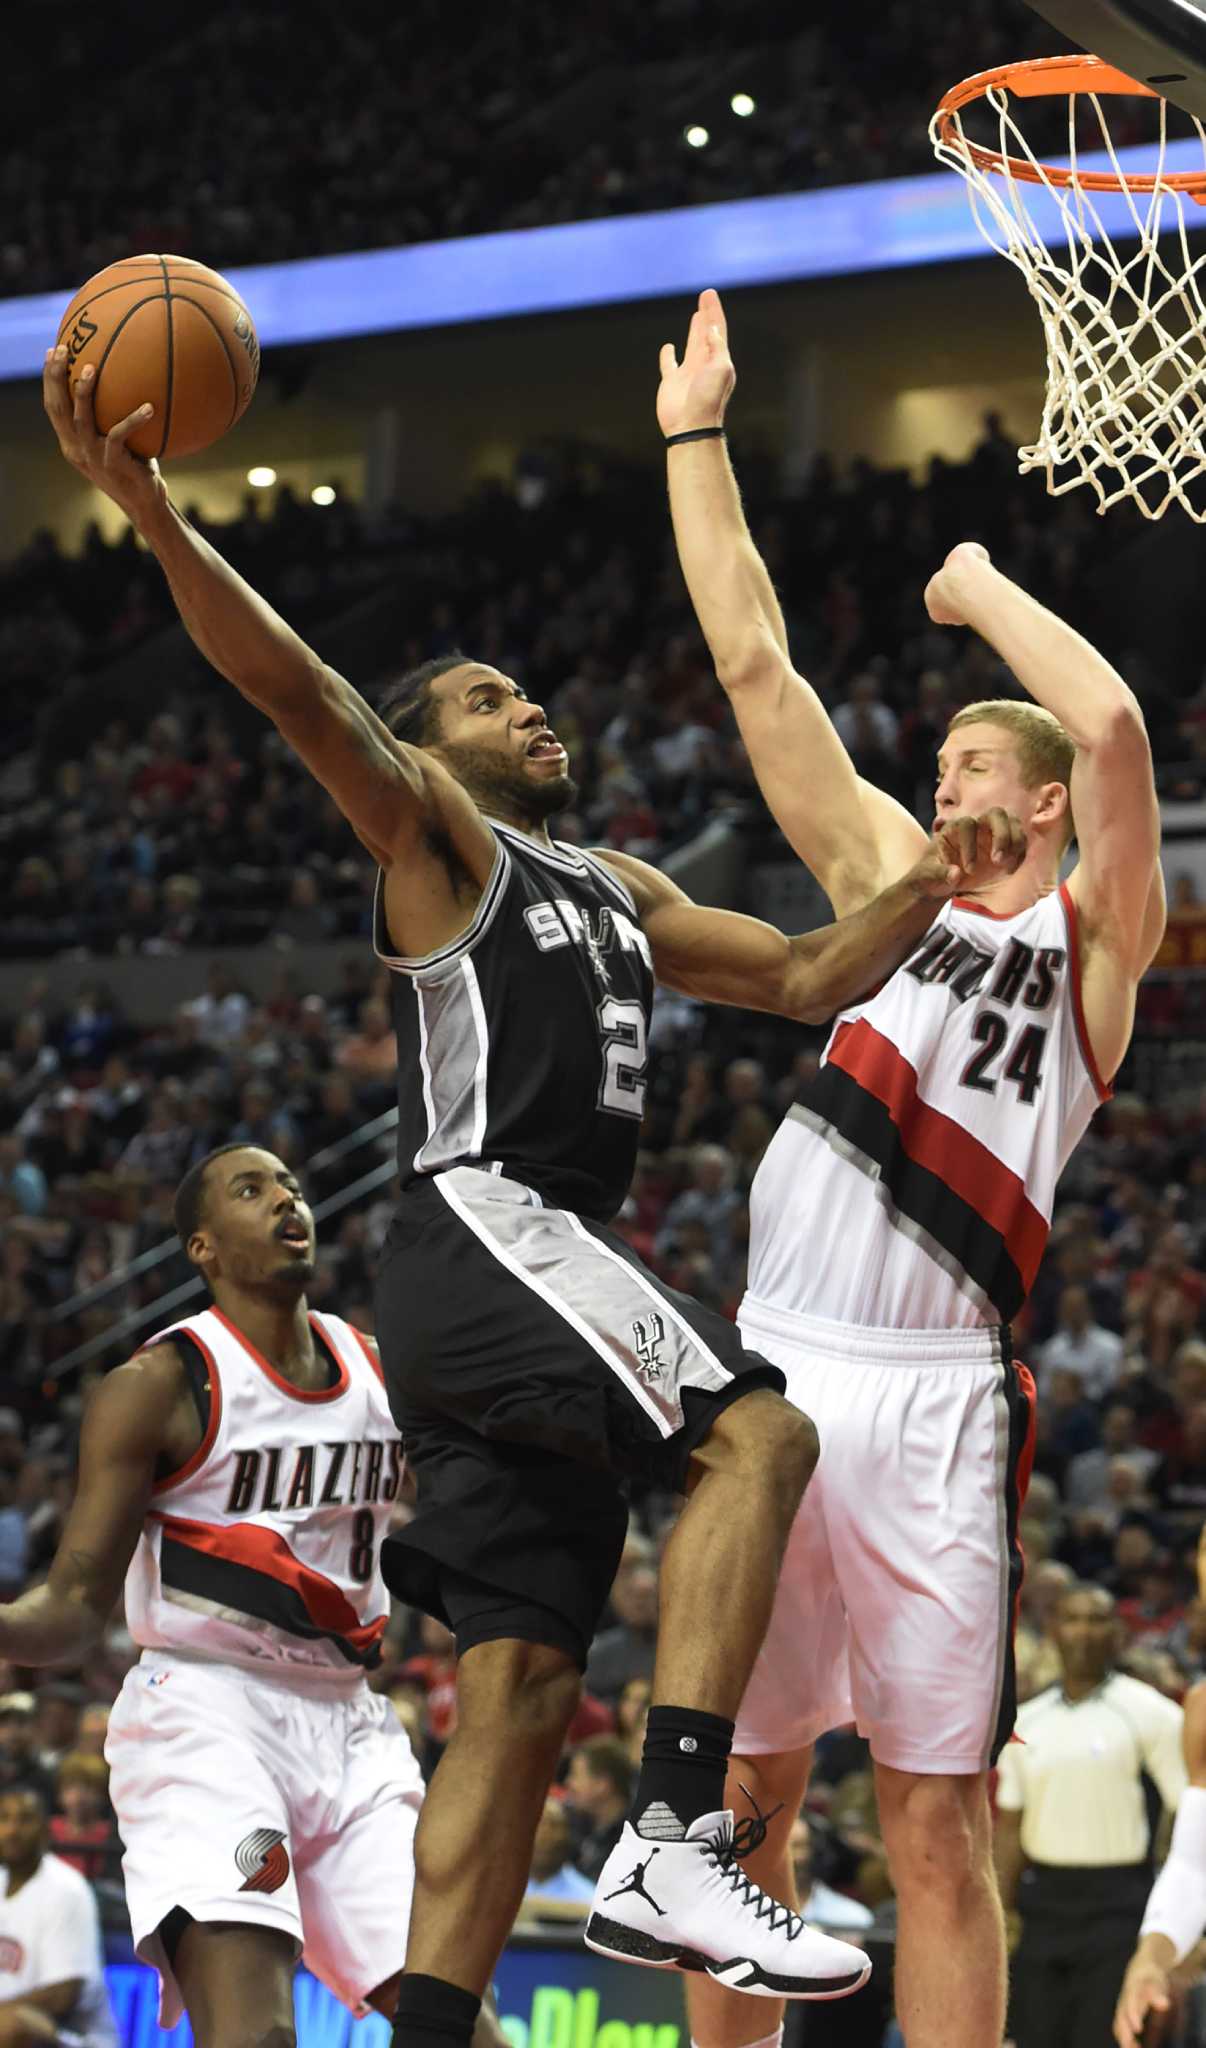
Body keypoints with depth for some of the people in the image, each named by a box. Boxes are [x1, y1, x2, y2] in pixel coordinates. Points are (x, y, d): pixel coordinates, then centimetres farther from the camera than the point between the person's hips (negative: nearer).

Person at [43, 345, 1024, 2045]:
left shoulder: (617, 888, 30)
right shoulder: (431, 828, 6)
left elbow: (806, 978, 31)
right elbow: (298, 688, -10)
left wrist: (927, 892, 12)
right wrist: (149, 512, -25)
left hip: (556, 1267, 8)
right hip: (482, 1228, -8)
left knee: (522, 1686, -1)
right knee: (756, 1433, -25)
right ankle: (675, 1848, -34)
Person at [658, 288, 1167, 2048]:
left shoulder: (1091, 937, 6)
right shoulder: (888, 876, 19)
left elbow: (1114, 726, -13)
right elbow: (755, 664, 18)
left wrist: (977, 587, 2)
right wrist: (694, 439, 19)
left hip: (931, 1398, -4)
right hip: (771, 1373, 4)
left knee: (936, 1831, -3)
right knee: (743, 1801, 5)